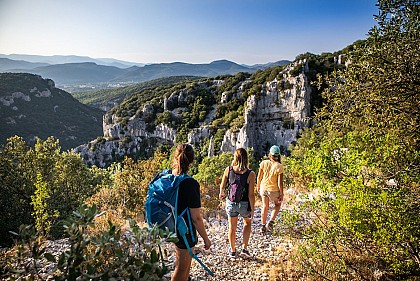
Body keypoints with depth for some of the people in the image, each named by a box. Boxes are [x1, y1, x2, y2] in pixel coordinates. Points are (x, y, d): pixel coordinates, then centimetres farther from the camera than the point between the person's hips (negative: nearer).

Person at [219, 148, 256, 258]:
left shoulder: (228, 170, -12)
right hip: (244, 204, -1)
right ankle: (244, 249, 25)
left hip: (230, 202, 1)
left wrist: (222, 193, 22)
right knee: (247, 223, 27)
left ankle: (232, 251, 36)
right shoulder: (250, 174, -19)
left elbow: (222, 186, 0)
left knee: (232, 227, 20)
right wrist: (252, 209, -4)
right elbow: (251, 194, -16)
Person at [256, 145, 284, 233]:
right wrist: (281, 194, -4)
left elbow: (259, 177, -3)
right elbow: (280, 183, -16)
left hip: (263, 188, 3)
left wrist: (258, 186, 14)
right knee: (277, 204, 27)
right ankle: (271, 221, 14)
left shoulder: (264, 163, -12)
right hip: (274, 190, -3)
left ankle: (263, 226, 32)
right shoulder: (279, 167, -20)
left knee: (265, 207, 23)